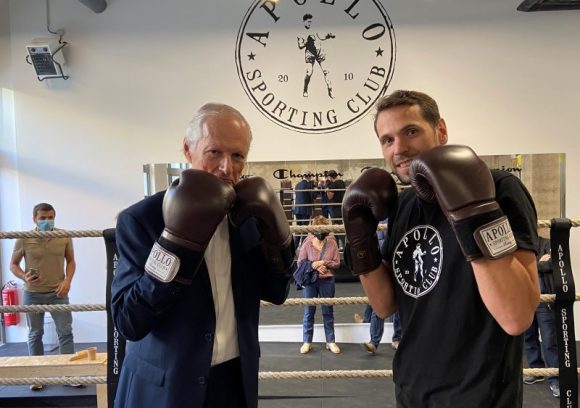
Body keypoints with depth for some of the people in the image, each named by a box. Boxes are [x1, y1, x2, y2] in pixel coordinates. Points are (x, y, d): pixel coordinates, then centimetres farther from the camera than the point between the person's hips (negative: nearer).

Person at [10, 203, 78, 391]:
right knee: (35, 334, 11)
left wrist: (67, 280, -9)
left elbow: (71, 261, 6)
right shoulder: (24, 239, -8)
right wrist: (24, 277, -17)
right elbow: (13, 264, 3)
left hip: (58, 293, 1)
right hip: (33, 294, 0)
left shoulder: (64, 236, -4)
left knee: (65, 332, 2)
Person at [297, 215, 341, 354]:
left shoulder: (332, 243, -2)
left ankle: (330, 341, 22)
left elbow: (337, 263, -1)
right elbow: (300, 263, -3)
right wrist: (315, 267, -17)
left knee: (328, 312, 10)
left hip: (327, 281, 1)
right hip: (310, 281, 0)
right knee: (308, 312, 7)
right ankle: (307, 342, 18)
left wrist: (323, 262, -16)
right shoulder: (307, 243, -4)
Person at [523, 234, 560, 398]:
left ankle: (555, 379, 6)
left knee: (549, 341, -3)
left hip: (545, 300, -4)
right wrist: (539, 262, -10)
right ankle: (536, 370, 30)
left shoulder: (547, 244, -2)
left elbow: (550, 264, -18)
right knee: (529, 338, 14)